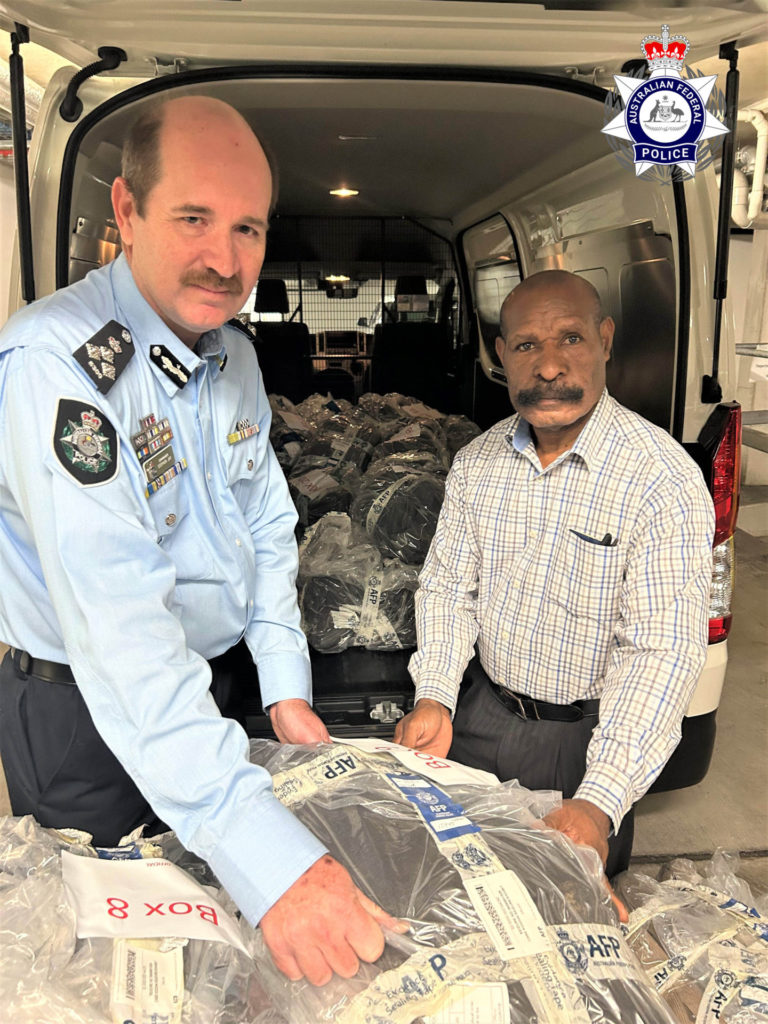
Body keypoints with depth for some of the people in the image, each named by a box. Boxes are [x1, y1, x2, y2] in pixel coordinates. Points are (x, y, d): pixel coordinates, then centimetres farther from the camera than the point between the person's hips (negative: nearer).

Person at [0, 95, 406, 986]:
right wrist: (264, 853, -44)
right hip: (82, 716, -6)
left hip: (207, 688, 7)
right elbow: (117, 623, -39)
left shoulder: (233, 353, -1)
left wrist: (286, 684, 4)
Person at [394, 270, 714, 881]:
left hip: (585, 739, -3)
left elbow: (661, 653, -26)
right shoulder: (477, 463, -4)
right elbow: (448, 588, 2)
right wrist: (434, 698, -14)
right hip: (480, 716, 4)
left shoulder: (666, 480, -22)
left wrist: (600, 803, -34)